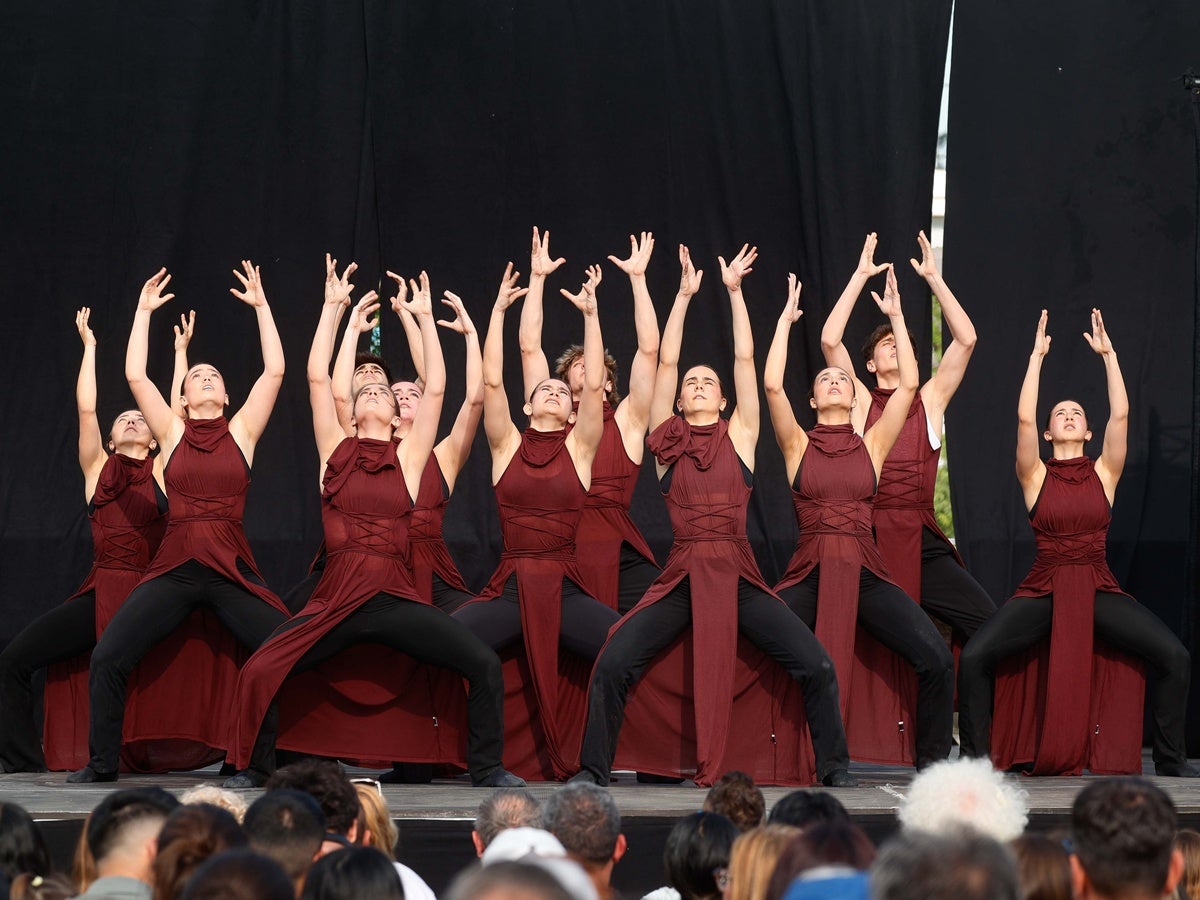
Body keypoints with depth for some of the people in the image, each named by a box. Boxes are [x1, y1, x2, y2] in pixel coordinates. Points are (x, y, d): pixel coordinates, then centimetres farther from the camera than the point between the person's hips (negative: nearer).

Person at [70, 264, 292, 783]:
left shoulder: (241, 432, 10)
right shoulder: (172, 434, 11)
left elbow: (274, 371, 3)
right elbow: (135, 375, 4)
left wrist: (261, 306, 5)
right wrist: (144, 311, 9)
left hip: (232, 573, 0)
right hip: (174, 569, 0)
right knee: (107, 658, -11)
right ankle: (102, 764, 4)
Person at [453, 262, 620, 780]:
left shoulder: (578, 447, 9)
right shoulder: (507, 445, 10)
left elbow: (595, 385, -2)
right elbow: (491, 381, 0)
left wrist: (591, 315, -1)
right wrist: (499, 310, 0)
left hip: (566, 592, 0)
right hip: (510, 590, 0)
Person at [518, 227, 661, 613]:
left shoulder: (626, 422, 13)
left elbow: (649, 349, 7)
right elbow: (529, 347, 11)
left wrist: (637, 278, 7)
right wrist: (537, 277, 9)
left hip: (621, 562, -1)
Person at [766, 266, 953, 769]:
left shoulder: (872, 444, 11)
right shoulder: (798, 445, 7)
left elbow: (907, 385, 3)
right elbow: (772, 384, -5)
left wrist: (896, 317, 7)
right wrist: (786, 320, 4)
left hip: (864, 572, 1)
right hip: (809, 573, -1)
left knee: (937, 659, -15)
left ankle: (931, 761, 3)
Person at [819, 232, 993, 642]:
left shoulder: (930, 401, 13)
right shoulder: (861, 401, 9)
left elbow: (966, 339, 4)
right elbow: (829, 340, -3)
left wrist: (934, 278, 2)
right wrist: (860, 277, -1)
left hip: (923, 545, 1)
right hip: (868, 542, -1)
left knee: (991, 627, -14)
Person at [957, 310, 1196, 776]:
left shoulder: (1104, 473, 7)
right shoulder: (1036, 476, 4)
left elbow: (1120, 413, -3)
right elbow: (1023, 417, -8)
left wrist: (1108, 353, -2)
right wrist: (1036, 356, -5)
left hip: (1098, 589, 1)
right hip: (1043, 588, -1)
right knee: (974, 657, -23)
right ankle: (975, 757, -6)